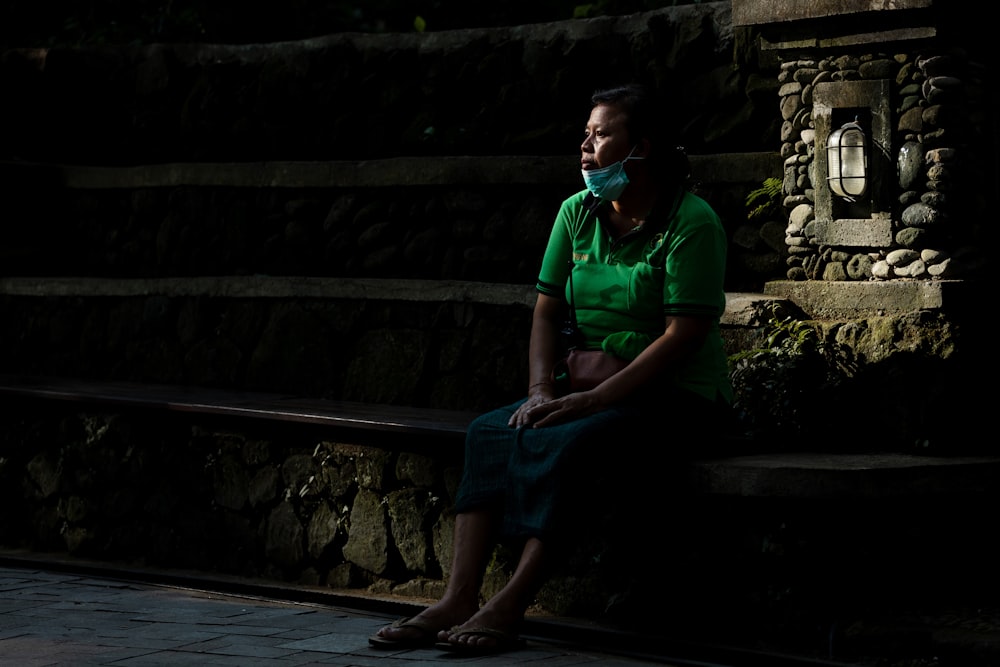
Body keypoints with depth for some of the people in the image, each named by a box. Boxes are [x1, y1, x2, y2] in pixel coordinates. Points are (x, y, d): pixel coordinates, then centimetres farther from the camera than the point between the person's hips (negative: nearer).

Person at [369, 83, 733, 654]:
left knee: (557, 441, -33)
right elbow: (548, 312, 9)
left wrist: (595, 399, -24)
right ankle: (459, 600, -32)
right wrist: (541, 390, -10)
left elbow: (682, 335, -18)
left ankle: (510, 608, -37)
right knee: (491, 432, -21)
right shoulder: (578, 213, 10)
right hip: (592, 387, 6)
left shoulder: (692, 222, -11)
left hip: (678, 394, -6)